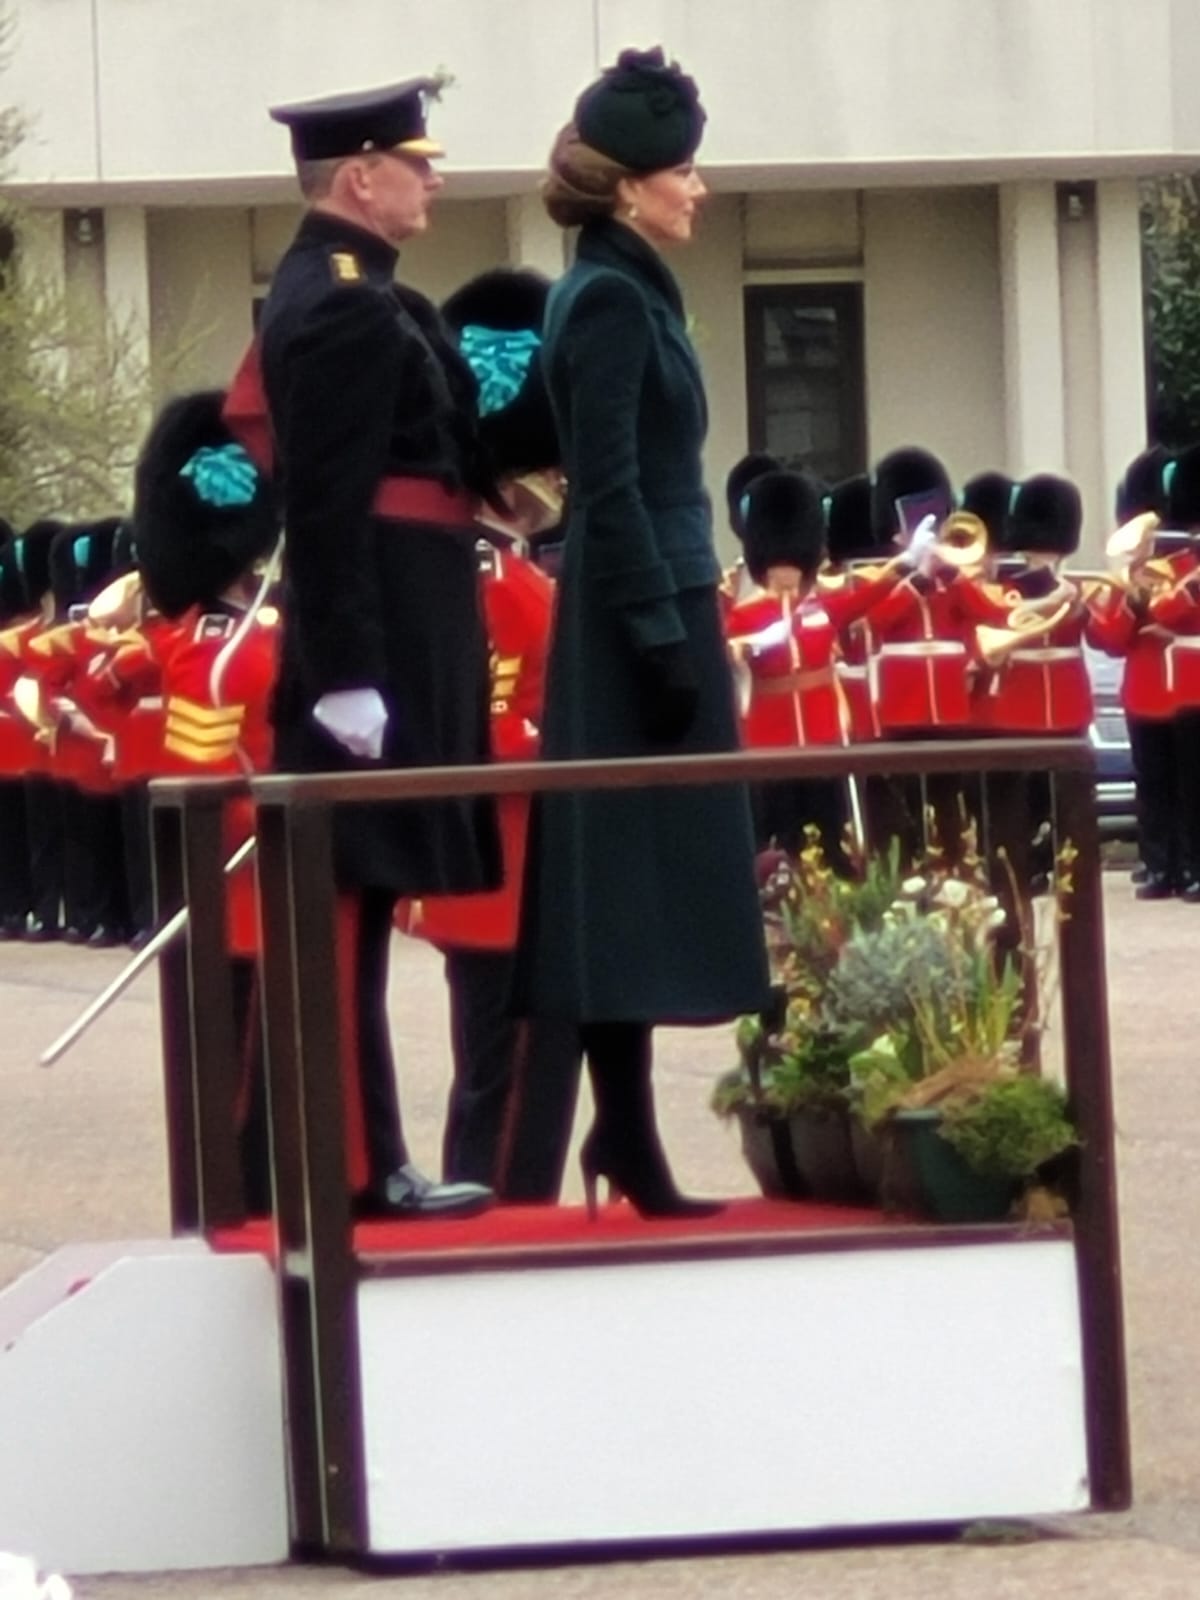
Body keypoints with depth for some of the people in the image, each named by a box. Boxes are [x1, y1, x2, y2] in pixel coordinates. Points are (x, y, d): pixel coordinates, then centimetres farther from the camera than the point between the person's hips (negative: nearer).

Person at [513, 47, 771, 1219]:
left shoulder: (625, 293, 15)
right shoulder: (609, 299, -14)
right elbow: (609, 486, -19)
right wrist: (663, 636, -21)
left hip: (647, 611, 10)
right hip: (641, 616, -10)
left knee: (629, 876, 11)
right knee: (636, 874, -9)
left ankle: (623, 1130, 15)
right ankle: (631, 1149, -8)